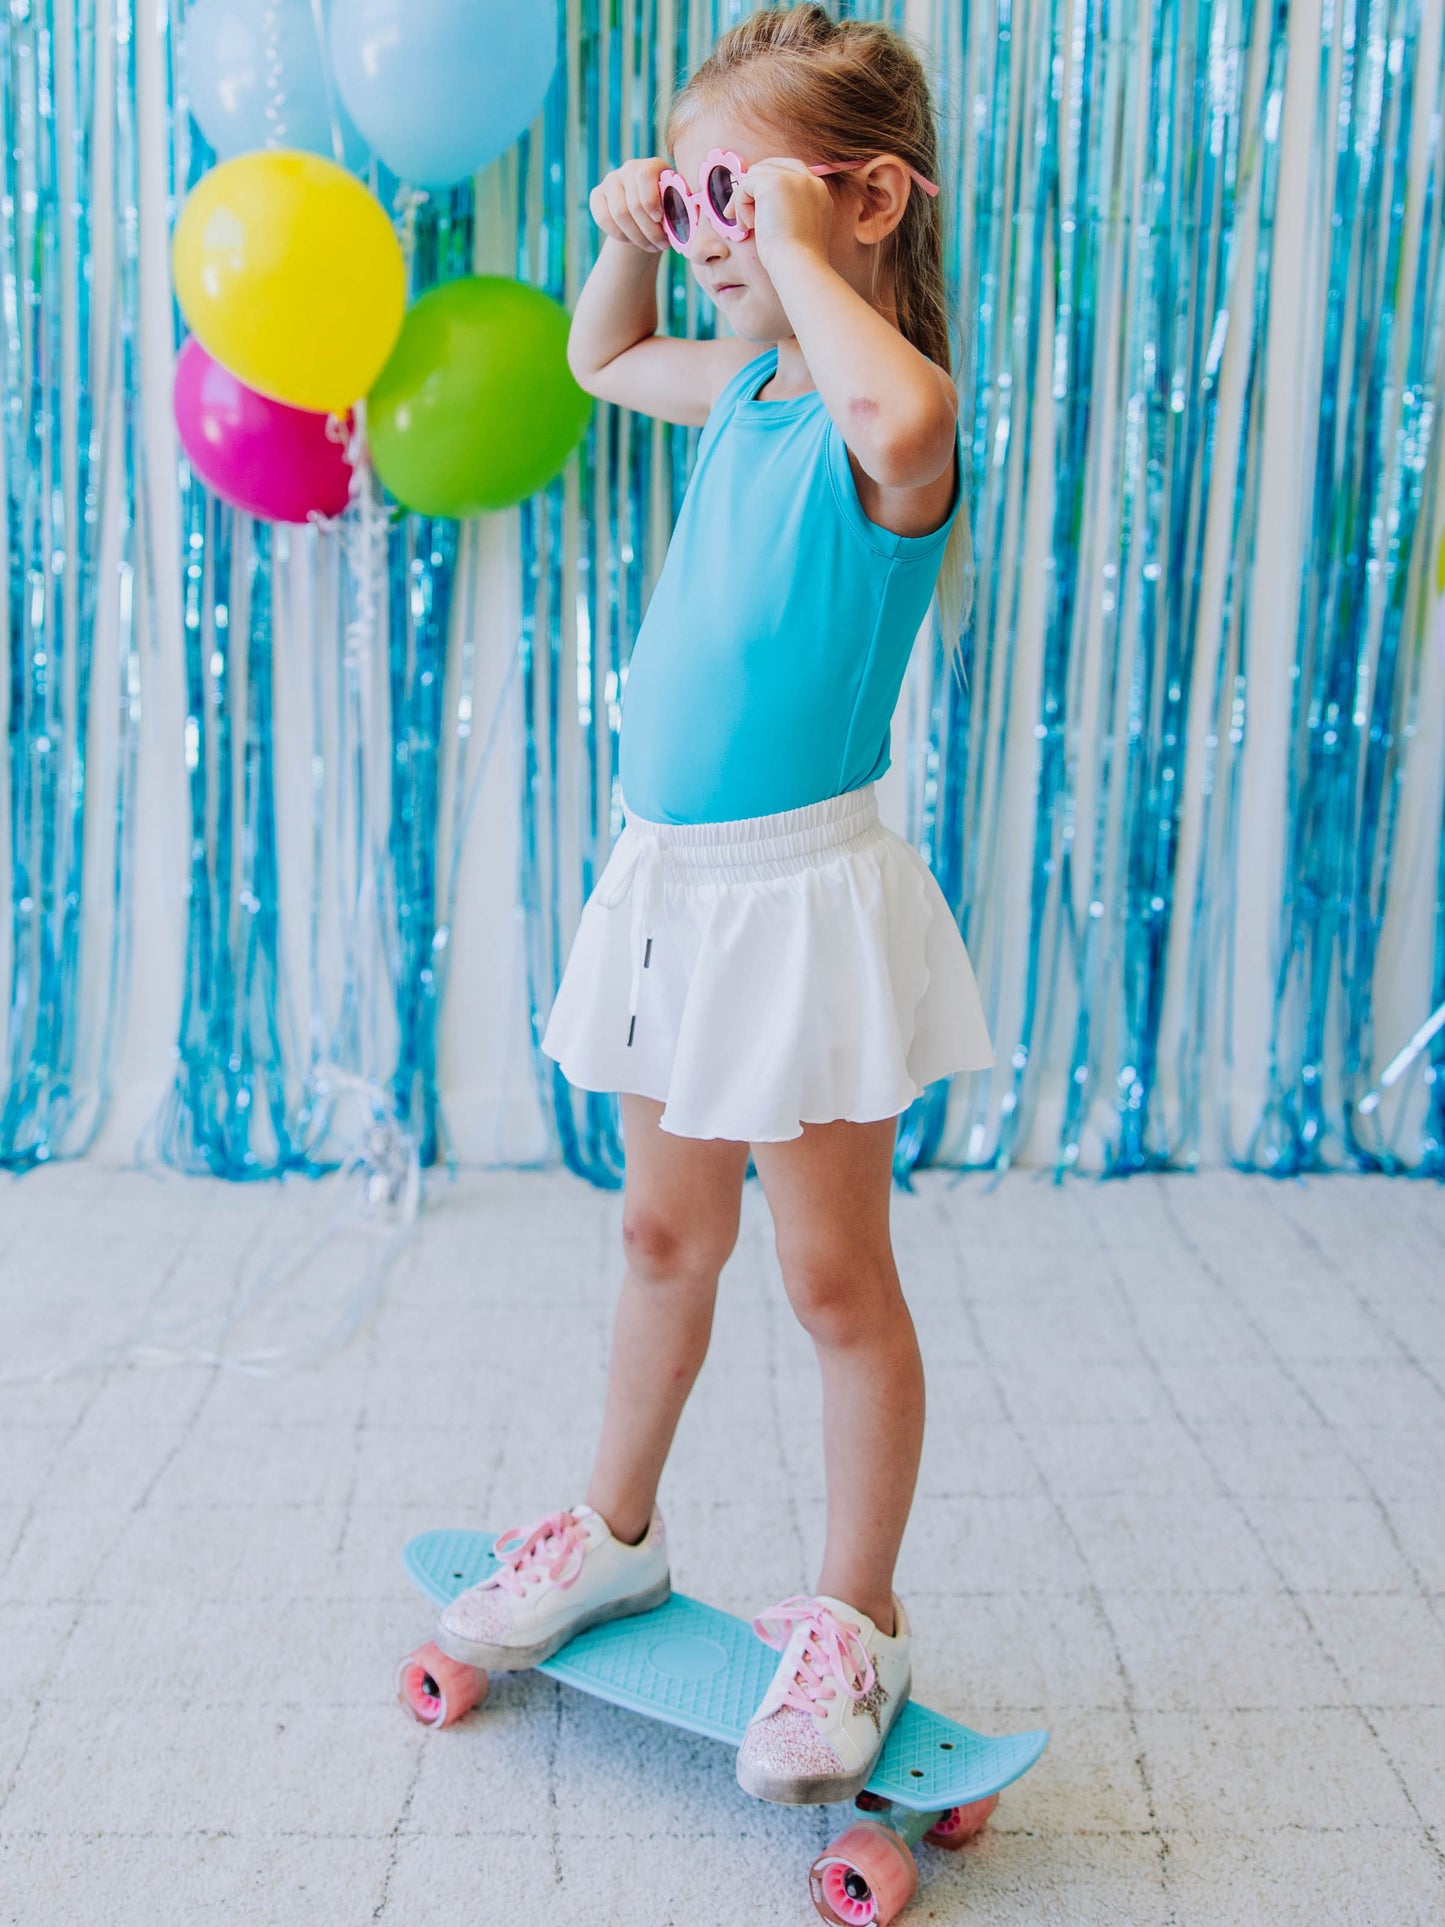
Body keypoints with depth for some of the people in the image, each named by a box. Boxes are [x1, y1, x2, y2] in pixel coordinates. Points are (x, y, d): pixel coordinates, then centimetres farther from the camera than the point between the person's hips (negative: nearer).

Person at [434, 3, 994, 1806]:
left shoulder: (883, 418, -17)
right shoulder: (744, 385, 9)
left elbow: (900, 414, -44)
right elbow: (601, 360, 30)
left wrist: (791, 248, -28)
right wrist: (629, 237, 11)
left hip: (801, 897, -8)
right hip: (672, 882, 8)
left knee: (834, 1278, 5)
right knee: (665, 1235, 21)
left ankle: (853, 1619, 23)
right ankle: (615, 1531, 39)